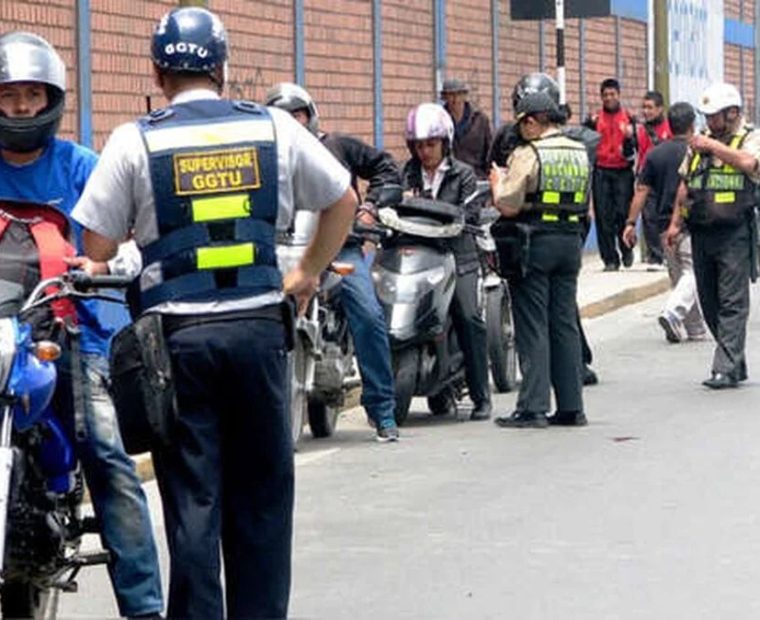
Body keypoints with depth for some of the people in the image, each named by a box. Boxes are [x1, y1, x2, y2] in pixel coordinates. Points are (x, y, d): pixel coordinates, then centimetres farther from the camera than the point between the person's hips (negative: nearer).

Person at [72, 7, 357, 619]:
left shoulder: (135, 141, -2)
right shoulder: (275, 128, 5)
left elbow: (97, 247, -3)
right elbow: (343, 201, 14)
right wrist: (309, 273, 23)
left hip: (177, 334, -1)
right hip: (259, 327, 2)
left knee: (192, 499, 3)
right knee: (262, 493, 11)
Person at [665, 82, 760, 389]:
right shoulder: (698, 142, 18)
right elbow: (685, 185, 23)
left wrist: (713, 146, -16)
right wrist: (676, 222, 16)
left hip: (734, 233, -6)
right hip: (701, 233, 6)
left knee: (732, 303, -8)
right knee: (709, 302, 8)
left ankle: (726, 368, -10)